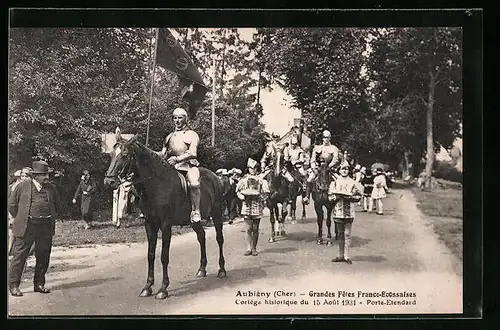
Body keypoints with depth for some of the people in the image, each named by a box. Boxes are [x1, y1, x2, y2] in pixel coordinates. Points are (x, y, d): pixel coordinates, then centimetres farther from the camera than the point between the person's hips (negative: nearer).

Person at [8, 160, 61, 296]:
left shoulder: (51, 188, 9)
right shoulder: (23, 186, 0)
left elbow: (57, 205, 22)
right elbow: (12, 204, 7)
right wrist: (21, 219, 7)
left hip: (46, 228, 3)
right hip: (26, 227, -3)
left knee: (43, 257, 8)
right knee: (19, 256, 0)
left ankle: (39, 284, 21)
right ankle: (13, 286, 10)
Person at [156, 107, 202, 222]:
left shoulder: (192, 135, 8)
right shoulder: (170, 136, 23)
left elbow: (192, 153, -6)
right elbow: (163, 153, 18)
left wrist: (177, 159, -20)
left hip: (188, 165, -5)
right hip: (171, 165, 5)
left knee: (194, 184, -34)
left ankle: (195, 211, -26)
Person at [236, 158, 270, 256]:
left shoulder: (261, 179, 4)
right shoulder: (244, 179, 7)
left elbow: (266, 193, 2)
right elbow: (238, 190, 10)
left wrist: (261, 198, -12)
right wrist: (243, 197, -7)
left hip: (257, 206, 0)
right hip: (247, 205, 0)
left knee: (255, 229, 5)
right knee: (248, 228, -2)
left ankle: (254, 248, 13)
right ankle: (248, 248, 2)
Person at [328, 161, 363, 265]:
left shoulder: (353, 183, 3)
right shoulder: (335, 182, 7)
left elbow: (358, 196, 1)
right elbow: (330, 196, 4)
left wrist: (349, 197, -14)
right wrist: (338, 196, -14)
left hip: (349, 212, -1)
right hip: (338, 211, 2)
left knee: (347, 234, 0)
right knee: (340, 234, 9)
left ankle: (346, 256, 5)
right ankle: (341, 255, 15)